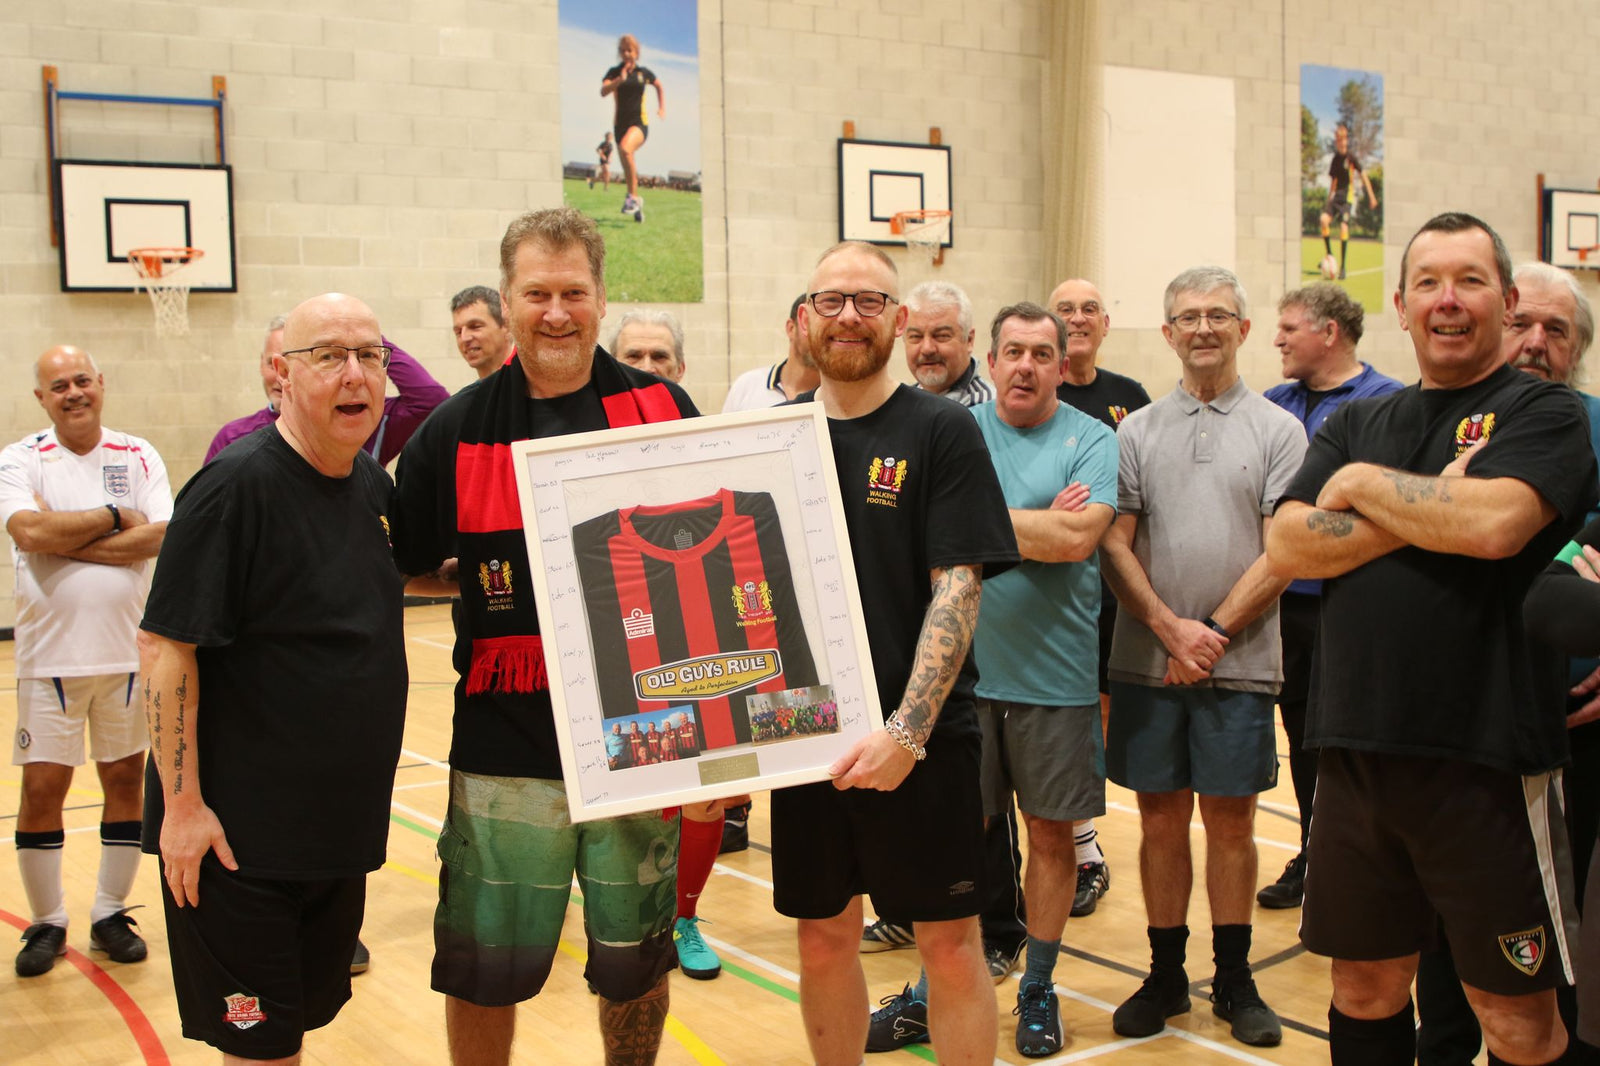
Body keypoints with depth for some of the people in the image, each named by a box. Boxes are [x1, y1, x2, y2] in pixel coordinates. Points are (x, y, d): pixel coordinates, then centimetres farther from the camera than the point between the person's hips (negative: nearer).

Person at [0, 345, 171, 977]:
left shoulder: (139, 457, 3)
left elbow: (161, 536, -11)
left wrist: (68, 540, -16)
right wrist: (114, 518, -13)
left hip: (128, 652, 2)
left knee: (125, 780, 8)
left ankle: (110, 915, 22)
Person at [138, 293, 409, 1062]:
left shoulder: (373, 485, 5)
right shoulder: (235, 486, -18)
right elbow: (164, 644, -19)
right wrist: (182, 803, -20)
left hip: (341, 822, 7)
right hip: (239, 834, -7)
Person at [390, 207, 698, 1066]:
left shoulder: (662, 410, 2)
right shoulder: (459, 431, 0)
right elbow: (393, 562, 9)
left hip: (637, 733, 1)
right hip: (506, 744, 0)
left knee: (635, 961, 14)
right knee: (484, 967, 7)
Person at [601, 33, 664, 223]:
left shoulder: (644, 73, 5)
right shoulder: (614, 72, 3)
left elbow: (659, 86, 26)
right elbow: (603, 91, -16)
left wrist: (662, 108, 16)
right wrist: (620, 79, -30)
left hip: (640, 123, -3)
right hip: (620, 123, 3)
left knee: (625, 148, -33)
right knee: (628, 169, 6)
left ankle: (633, 196, -24)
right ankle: (637, 205, 24)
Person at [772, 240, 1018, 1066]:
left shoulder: (941, 431, -4)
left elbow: (957, 587, -11)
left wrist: (908, 729, -20)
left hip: (920, 739, -3)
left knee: (951, 942, 5)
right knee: (824, 939, 13)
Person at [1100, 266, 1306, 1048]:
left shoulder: (1277, 431, 2)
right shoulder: (1136, 432, 7)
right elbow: (1115, 546, 2)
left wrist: (1214, 632, -10)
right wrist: (1171, 630, -10)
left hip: (1238, 662, -1)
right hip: (1146, 661, 1)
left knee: (1230, 818, 6)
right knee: (1161, 817, 7)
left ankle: (1234, 980, 20)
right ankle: (1165, 975, 20)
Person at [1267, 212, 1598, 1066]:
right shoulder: (1357, 424, 13)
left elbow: (1493, 521, -21)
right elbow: (1288, 547, -1)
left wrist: (1364, 485, -7)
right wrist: (1432, 511, -10)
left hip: (1487, 760, -4)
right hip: (1356, 750, 5)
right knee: (1364, 990, 16)